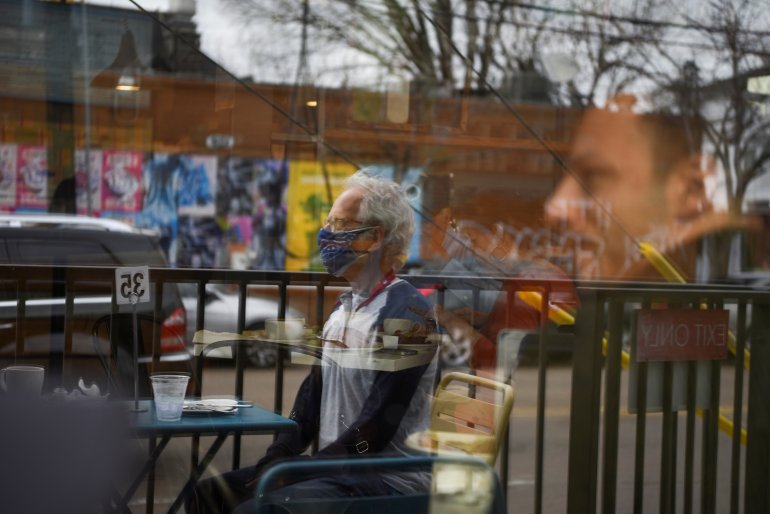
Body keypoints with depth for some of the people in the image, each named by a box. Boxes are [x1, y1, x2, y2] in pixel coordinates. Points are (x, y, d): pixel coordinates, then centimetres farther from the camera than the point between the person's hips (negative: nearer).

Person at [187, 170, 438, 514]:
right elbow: (313, 393, 15)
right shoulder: (344, 307, 15)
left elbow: (376, 427, -21)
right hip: (335, 469, 9)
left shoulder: (408, 313, -16)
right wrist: (274, 461, 1)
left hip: (387, 480, -9)